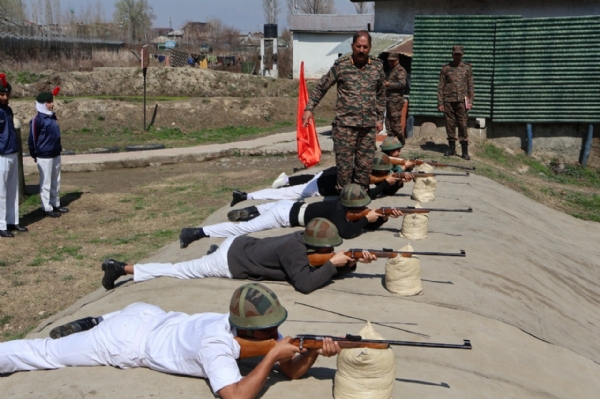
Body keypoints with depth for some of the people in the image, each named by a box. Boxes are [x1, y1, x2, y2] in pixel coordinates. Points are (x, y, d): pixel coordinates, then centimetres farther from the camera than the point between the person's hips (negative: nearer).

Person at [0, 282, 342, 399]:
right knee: (47, 353, 9)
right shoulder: (216, 342, -36)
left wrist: (314, 351, -33)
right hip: (127, 340, -6)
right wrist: (272, 355, -40)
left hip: (149, 317, 6)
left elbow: (292, 370, -13)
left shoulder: (259, 328, -15)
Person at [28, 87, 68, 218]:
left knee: (56, 182, 16)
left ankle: (56, 204, 27)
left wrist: (59, 148, 15)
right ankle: (47, 208, 7)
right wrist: (35, 154, -5)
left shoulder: (53, 116, 8)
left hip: (56, 155, 8)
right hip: (44, 157, -8)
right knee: (46, 183, 0)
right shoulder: (38, 120, -16)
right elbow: (32, 139, -12)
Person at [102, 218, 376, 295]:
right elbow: (305, 284, -38)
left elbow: (335, 271, 2)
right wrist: (332, 263, -30)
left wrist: (354, 261, -16)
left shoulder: (305, 239, -5)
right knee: (178, 270, 8)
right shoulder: (295, 250, -28)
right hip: (230, 260, -6)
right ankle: (121, 268, 18)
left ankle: (214, 248, 39)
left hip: (240, 245, 6)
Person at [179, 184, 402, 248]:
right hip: (287, 215, -8)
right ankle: (196, 233, -7)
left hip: (291, 206, 8)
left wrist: (384, 217, -12)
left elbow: (370, 226, 6)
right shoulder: (338, 211, -23)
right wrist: (366, 219, -29)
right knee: (244, 228, -8)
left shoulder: (345, 205, 0)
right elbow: (345, 233, -39)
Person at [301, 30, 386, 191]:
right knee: (344, 164, -1)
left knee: (365, 165, 8)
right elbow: (321, 87, 4)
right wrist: (309, 108, -3)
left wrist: (380, 118, 15)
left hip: (369, 125, 3)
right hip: (345, 124, -3)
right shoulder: (341, 65, -3)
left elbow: (381, 95, 17)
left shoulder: (377, 66, 6)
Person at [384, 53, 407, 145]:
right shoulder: (391, 70, 22)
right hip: (389, 99, 10)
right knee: (388, 120, 10)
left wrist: (389, 84, -27)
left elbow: (402, 84, -21)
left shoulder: (400, 70, -8)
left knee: (396, 121, -9)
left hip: (396, 100, -10)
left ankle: (401, 141, 0)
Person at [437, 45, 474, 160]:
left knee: (463, 125, -4)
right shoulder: (445, 68, 7)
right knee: (450, 125, 5)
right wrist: (440, 103, 0)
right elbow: (440, 87, 6)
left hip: (462, 100, -1)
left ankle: (465, 150, -2)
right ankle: (452, 148, 16)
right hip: (448, 101, 1)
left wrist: (470, 101, -2)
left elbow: (470, 86, 7)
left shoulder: (467, 68, 8)